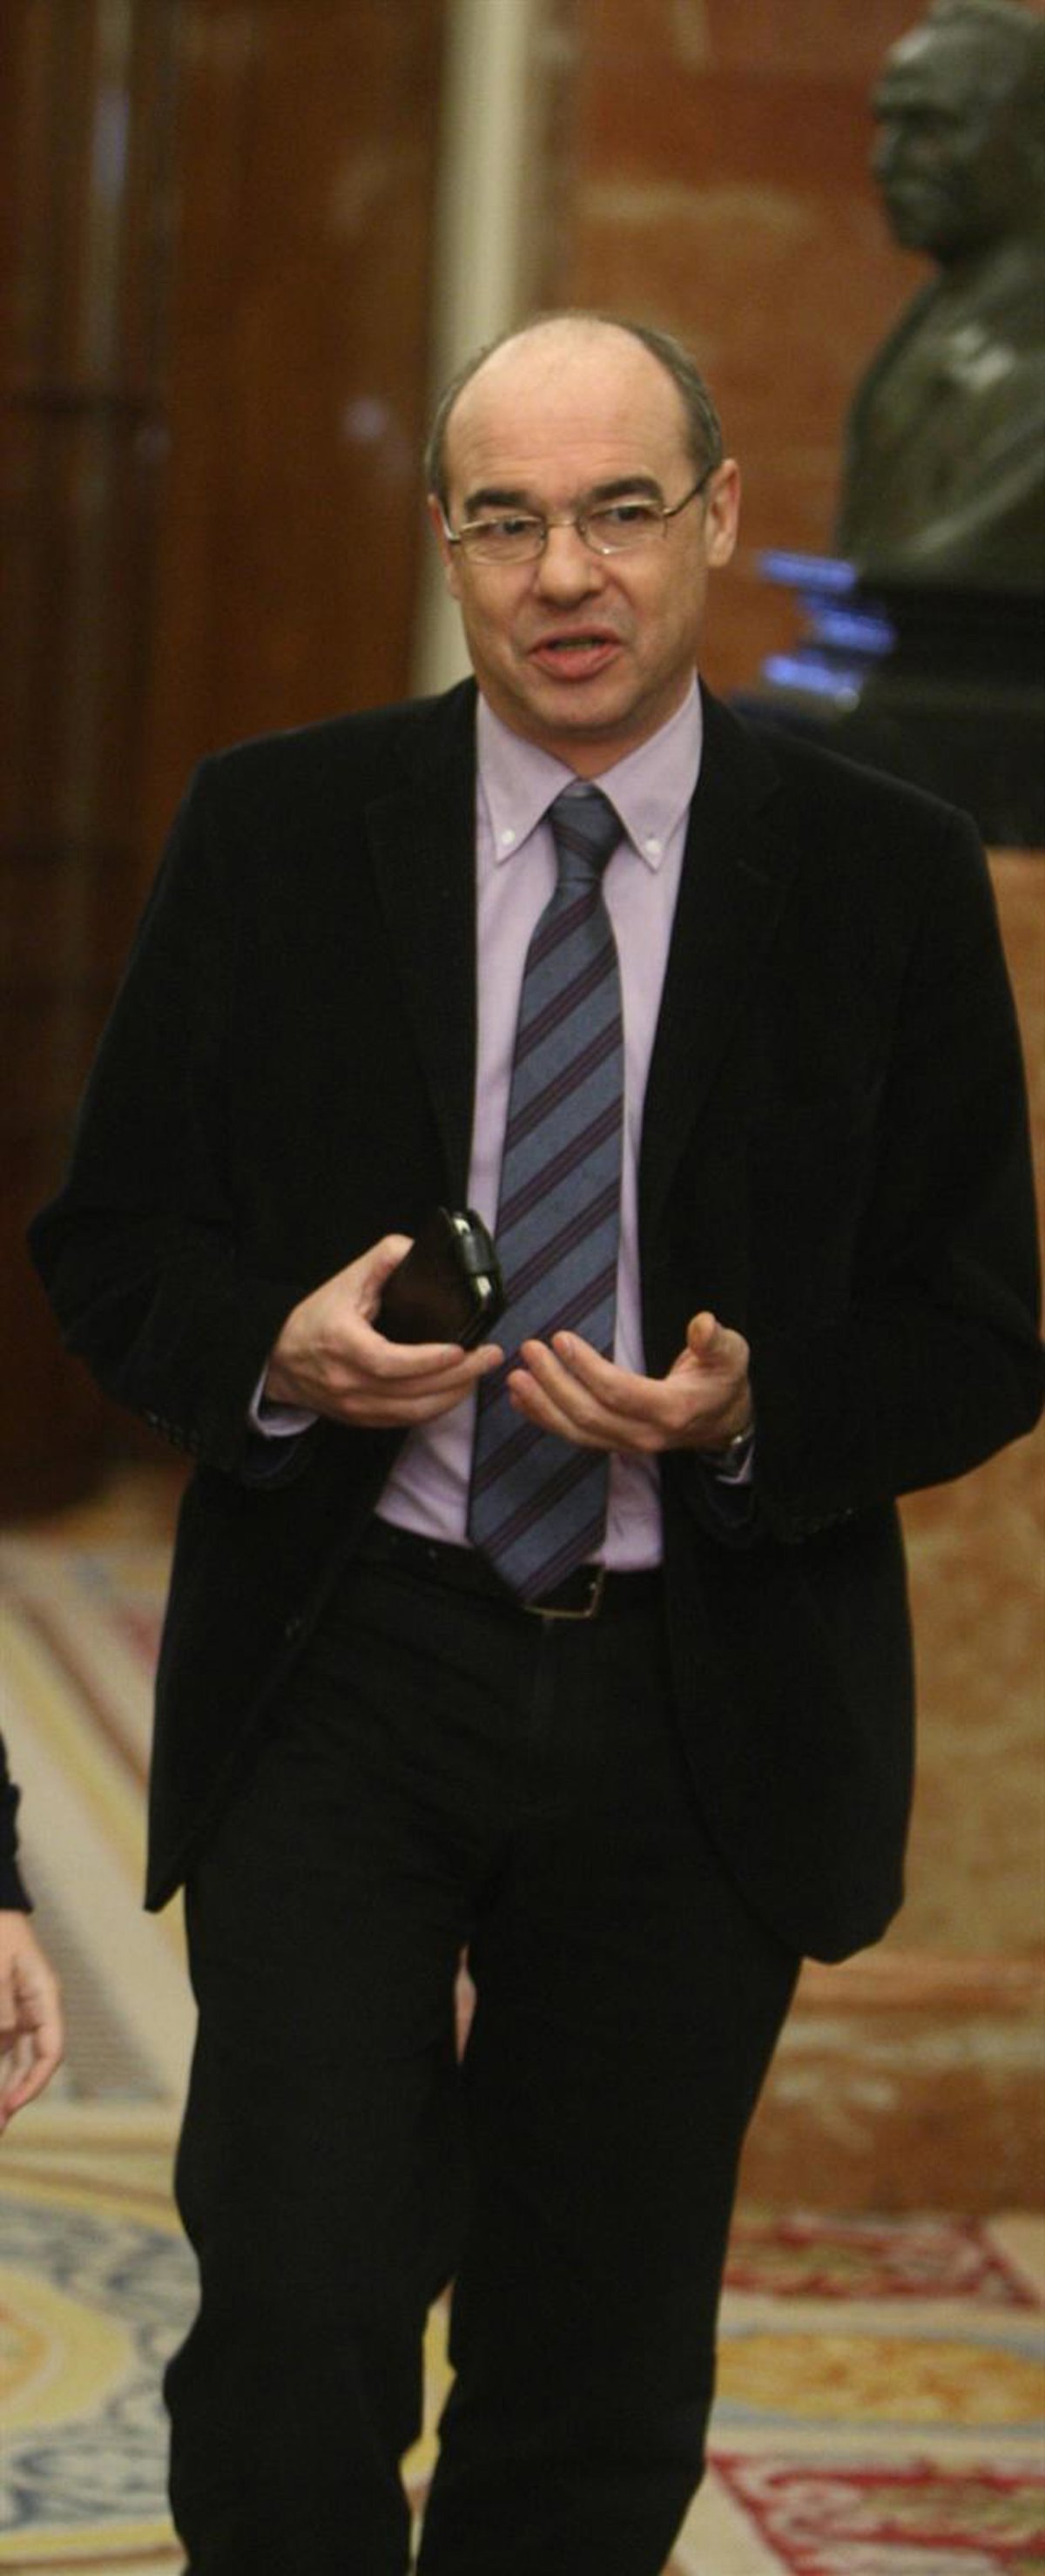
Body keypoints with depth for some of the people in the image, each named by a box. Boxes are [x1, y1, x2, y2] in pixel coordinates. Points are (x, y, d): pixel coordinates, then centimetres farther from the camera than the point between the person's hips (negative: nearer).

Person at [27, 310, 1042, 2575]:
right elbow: (108, 1242, 6)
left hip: (701, 1712, 1)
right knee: (291, 2327, -12)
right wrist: (278, 1353, -15)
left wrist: (753, 1422, -17)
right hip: (344, 1680, -1)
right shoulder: (274, 834, 2)